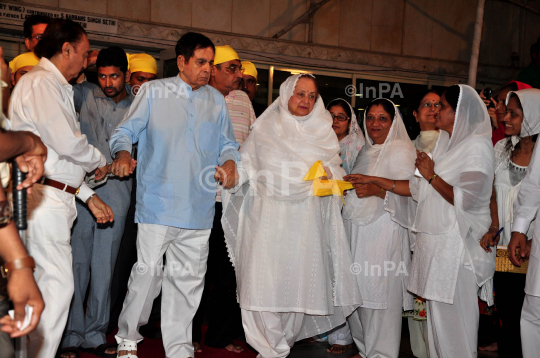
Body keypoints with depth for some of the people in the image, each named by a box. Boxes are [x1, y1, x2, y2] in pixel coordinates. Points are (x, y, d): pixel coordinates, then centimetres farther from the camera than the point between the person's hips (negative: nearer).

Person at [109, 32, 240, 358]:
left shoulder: (217, 100, 16)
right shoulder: (153, 92, 6)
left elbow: (227, 142, 20)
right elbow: (126, 130, 4)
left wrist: (230, 161, -2)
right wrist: (123, 152, -18)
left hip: (199, 206, 4)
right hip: (158, 202, -4)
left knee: (189, 277, 7)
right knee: (149, 270, -5)